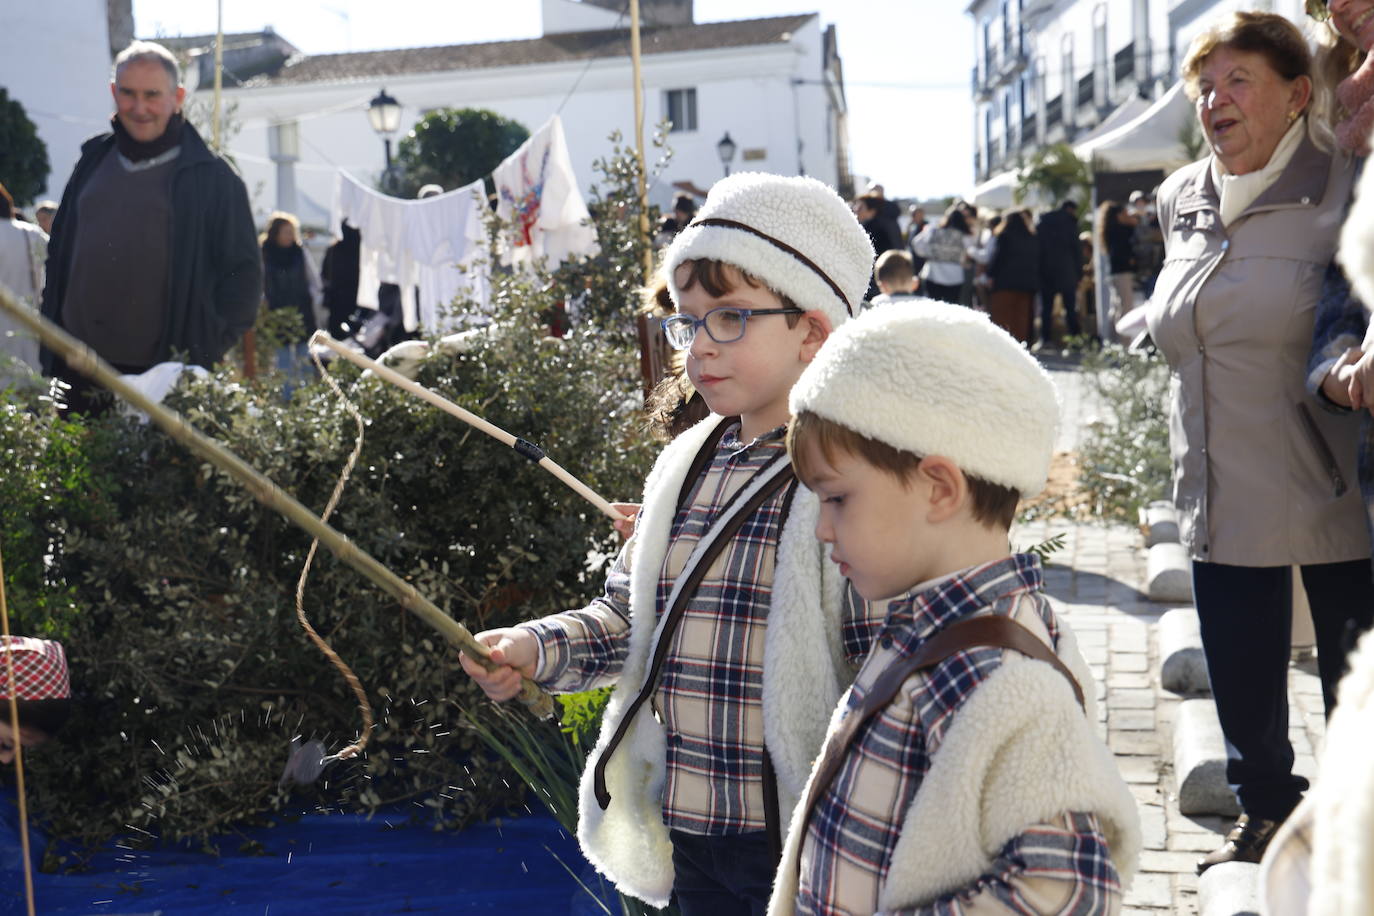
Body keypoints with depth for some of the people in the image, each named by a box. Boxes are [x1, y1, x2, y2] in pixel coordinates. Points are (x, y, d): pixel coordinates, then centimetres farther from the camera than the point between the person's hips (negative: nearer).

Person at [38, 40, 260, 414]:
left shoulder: (213, 177, 0)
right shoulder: (93, 162, 14)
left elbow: (243, 274, -1)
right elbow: (58, 255, 20)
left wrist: (204, 353, -11)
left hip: (163, 375, -5)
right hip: (77, 369, 5)